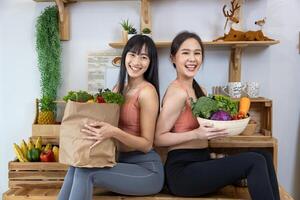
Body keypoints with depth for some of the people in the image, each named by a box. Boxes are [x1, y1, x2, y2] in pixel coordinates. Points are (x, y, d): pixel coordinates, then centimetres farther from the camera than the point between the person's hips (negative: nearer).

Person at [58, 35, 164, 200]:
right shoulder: (120, 87, 9)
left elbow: (146, 144, -15)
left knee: (84, 172, -20)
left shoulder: (147, 91, -14)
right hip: (123, 161, 6)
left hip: (147, 169, -6)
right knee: (76, 166, -15)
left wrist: (114, 132, -29)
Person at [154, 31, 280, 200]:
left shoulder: (199, 90, 12)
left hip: (201, 163, 8)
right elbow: (159, 138, -14)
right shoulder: (177, 92, -14)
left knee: (264, 157, -4)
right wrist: (197, 134, -24)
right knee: (255, 162, -19)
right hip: (182, 170, -8)